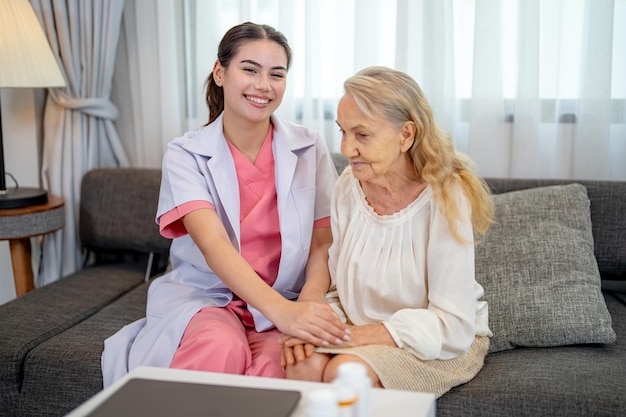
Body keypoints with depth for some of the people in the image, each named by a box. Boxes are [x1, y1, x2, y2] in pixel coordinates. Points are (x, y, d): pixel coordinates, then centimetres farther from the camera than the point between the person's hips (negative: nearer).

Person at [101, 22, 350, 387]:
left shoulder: (310, 149, 2)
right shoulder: (186, 155, -5)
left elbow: (323, 244, -2)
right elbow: (212, 244, -21)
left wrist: (307, 305, -25)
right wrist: (282, 312, -37)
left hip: (287, 305, 1)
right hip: (203, 297, -1)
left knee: (276, 364, -33)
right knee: (222, 350, -35)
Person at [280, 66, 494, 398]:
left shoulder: (445, 198, -18)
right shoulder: (347, 187, -2)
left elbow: (452, 326, -21)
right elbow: (336, 290, 5)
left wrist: (348, 335, -23)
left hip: (446, 345, -3)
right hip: (362, 335, 4)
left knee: (345, 372, -30)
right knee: (304, 366, -27)